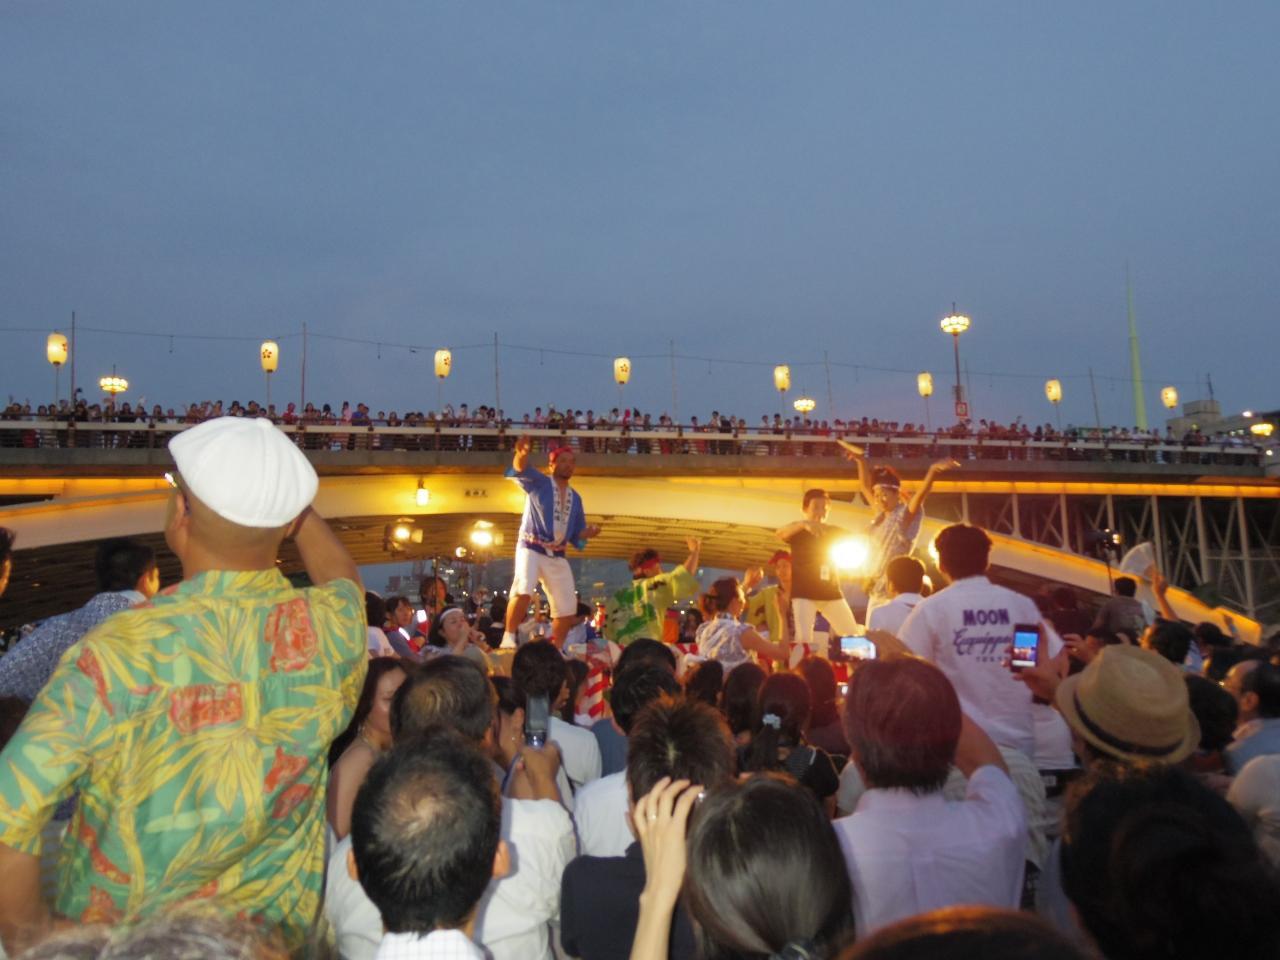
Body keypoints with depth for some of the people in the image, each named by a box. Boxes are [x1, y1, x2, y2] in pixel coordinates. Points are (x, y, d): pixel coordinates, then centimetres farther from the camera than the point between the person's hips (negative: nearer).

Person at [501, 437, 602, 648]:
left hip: (557, 556, 6)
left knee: (567, 606, 6)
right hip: (531, 549, -6)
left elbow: (576, 534, 17)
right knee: (523, 591, -29)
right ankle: (508, 638, -20)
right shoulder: (539, 482, -1)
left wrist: (588, 533, -7)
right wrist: (522, 454, -46)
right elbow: (520, 470, -23)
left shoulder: (575, 497, 14)